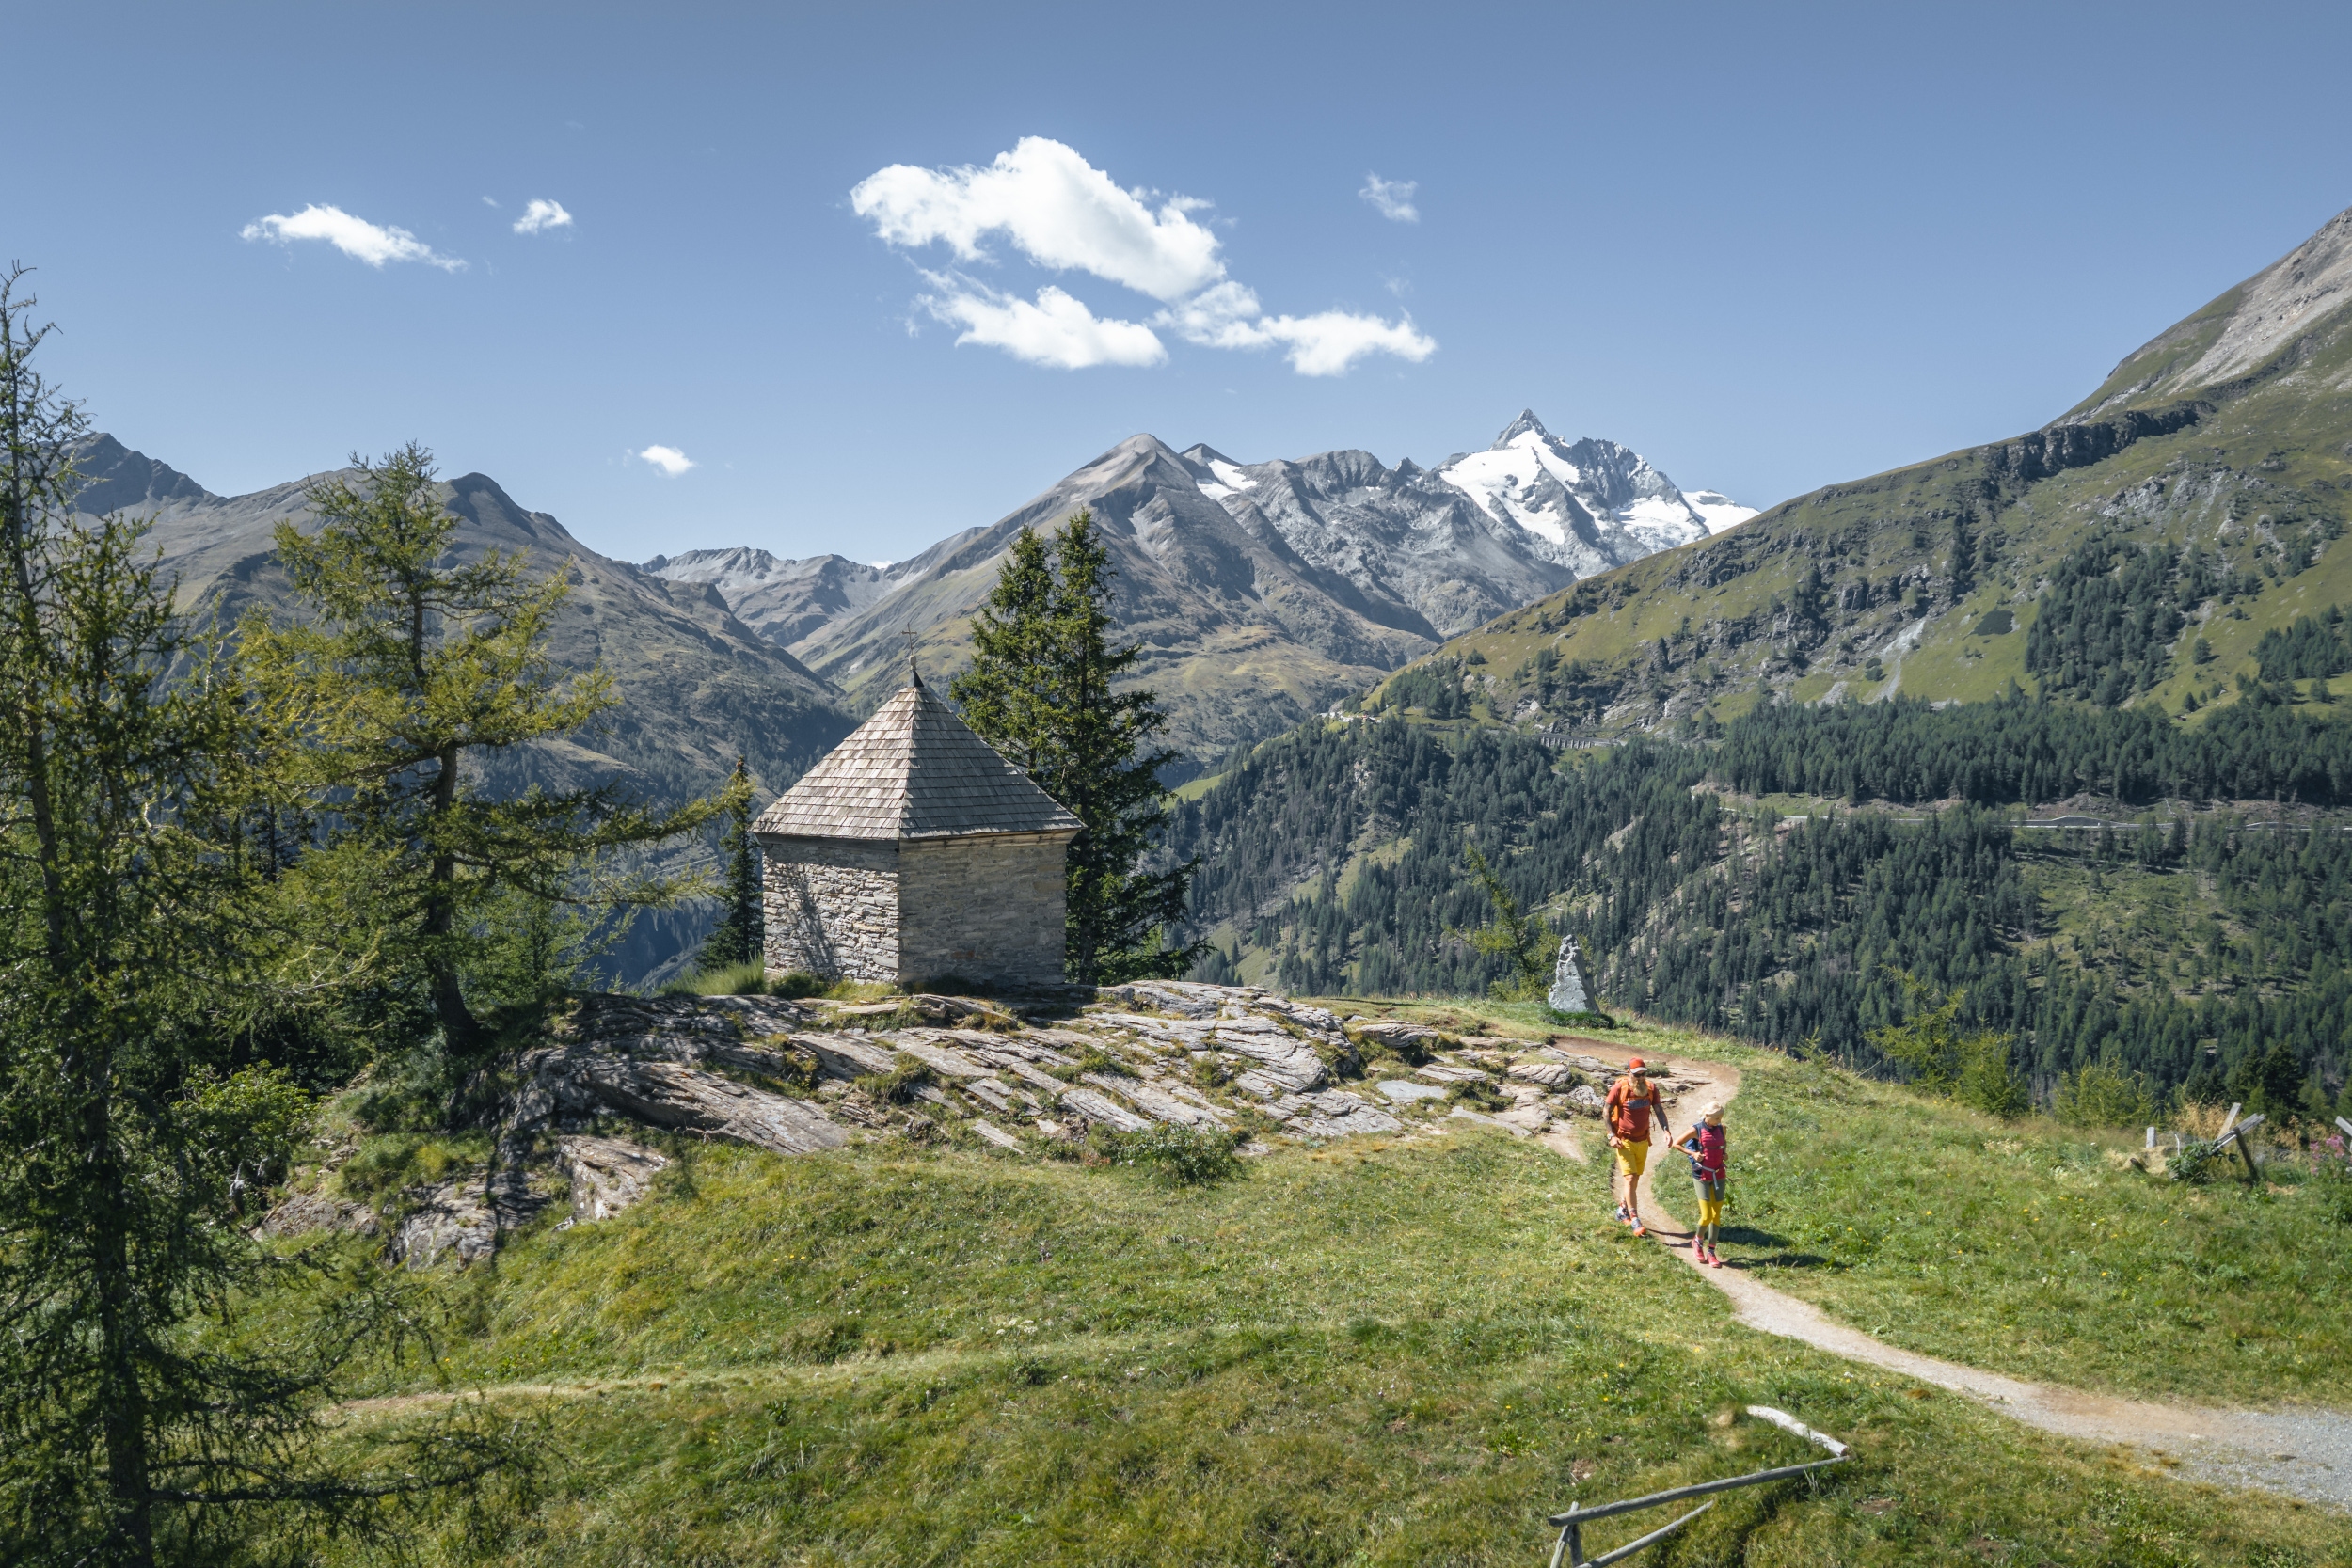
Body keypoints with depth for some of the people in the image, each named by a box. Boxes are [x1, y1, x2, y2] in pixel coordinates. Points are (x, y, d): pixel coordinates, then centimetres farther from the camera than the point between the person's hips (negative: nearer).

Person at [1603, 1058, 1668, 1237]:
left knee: (1635, 1178, 15)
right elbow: (1606, 1110, -6)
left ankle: (1623, 1209, 36)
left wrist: (1666, 1131, -15)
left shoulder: (1651, 1088, -2)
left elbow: (1659, 1110, 1)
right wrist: (1611, 1136, -12)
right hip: (1624, 1141, -5)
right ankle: (1635, 1220, -11)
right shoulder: (1619, 1088, -13)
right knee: (1630, 1179, -12)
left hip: (1643, 1140, 5)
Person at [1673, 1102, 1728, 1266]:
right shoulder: (1696, 1129, -11)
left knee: (1717, 1215, 5)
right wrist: (1693, 1154, -11)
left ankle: (1712, 1252, 15)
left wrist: (1724, 1154, 5)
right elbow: (1676, 1143, -2)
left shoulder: (1721, 1129, 2)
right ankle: (1698, 1241, 20)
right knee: (1706, 1216, -8)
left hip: (1718, 1175, 4)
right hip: (1702, 1176, -4)